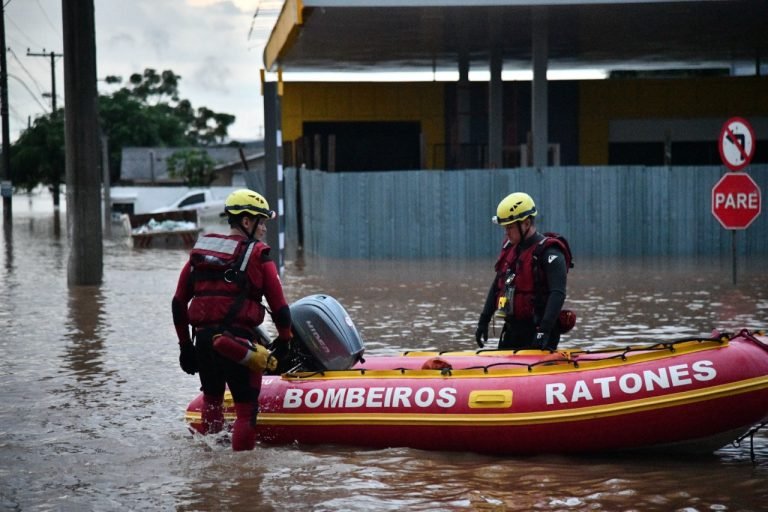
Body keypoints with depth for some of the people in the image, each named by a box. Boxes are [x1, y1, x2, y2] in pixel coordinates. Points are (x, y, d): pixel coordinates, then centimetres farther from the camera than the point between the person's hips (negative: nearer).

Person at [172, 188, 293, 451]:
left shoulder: (200, 249, 13)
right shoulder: (257, 255, -2)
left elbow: (179, 302, 13)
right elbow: (279, 306, -4)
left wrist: (185, 344, 20)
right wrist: (283, 340, 11)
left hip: (202, 338, 6)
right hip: (237, 340, -6)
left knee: (211, 398, 26)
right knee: (246, 409, 1)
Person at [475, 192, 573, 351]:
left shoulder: (549, 253, -13)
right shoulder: (509, 248, 12)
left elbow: (557, 295, -23)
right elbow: (497, 287, 21)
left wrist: (544, 331, -31)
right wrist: (484, 320, 18)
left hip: (536, 330, -8)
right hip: (512, 328, 8)